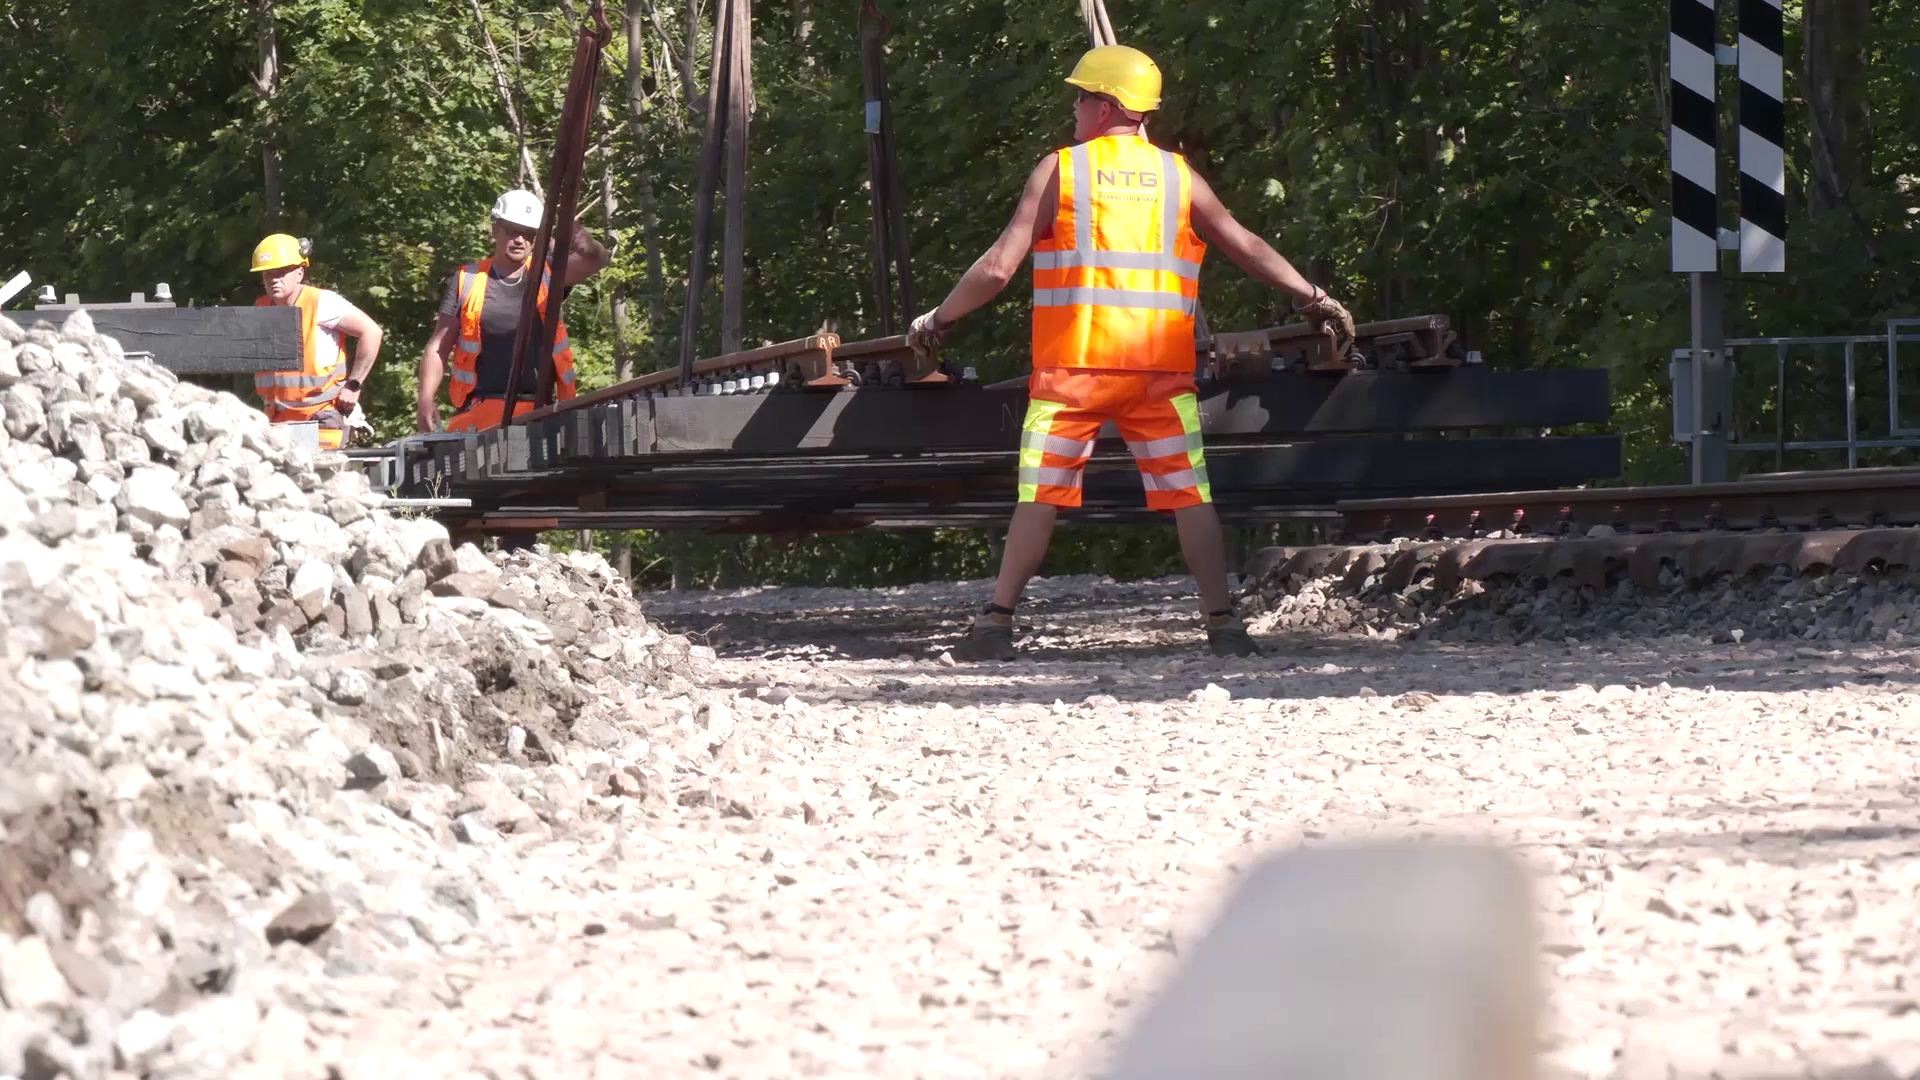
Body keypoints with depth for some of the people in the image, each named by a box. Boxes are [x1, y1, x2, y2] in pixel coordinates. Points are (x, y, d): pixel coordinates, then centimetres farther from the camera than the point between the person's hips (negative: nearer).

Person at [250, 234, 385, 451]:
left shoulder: (321, 303, -9)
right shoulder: (261, 309, 10)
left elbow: (371, 332, -10)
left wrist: (354, 385, -9)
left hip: (321, 418, -6)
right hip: (277, 422, 6)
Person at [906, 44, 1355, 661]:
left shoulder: (1059, 170, 2)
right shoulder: (1178, 178, 8)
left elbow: (999, 267, 0)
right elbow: (1249, 251, 11)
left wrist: (938, 320, 11)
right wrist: (1314, 299, 21)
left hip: (1071, 365, -1)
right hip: (1160, 368, 1)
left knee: (1041, 494, 3)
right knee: (1189, 494, 4)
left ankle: (996, 624, 1)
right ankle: (1222, 625, -1)